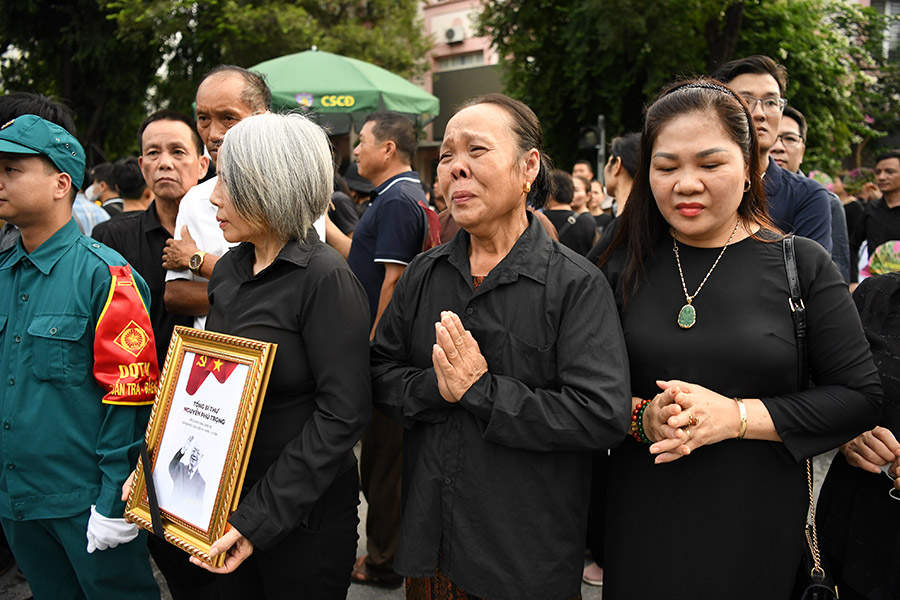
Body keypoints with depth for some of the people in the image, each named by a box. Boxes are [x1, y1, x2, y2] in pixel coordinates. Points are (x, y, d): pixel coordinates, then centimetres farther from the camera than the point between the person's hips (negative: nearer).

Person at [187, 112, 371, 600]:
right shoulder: (227, 271, 4)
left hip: (304, 514, -7)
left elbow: (343, 413, -23)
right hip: (223, 500, 7)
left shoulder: (326, 279, -19)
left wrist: (260, 517, -23)